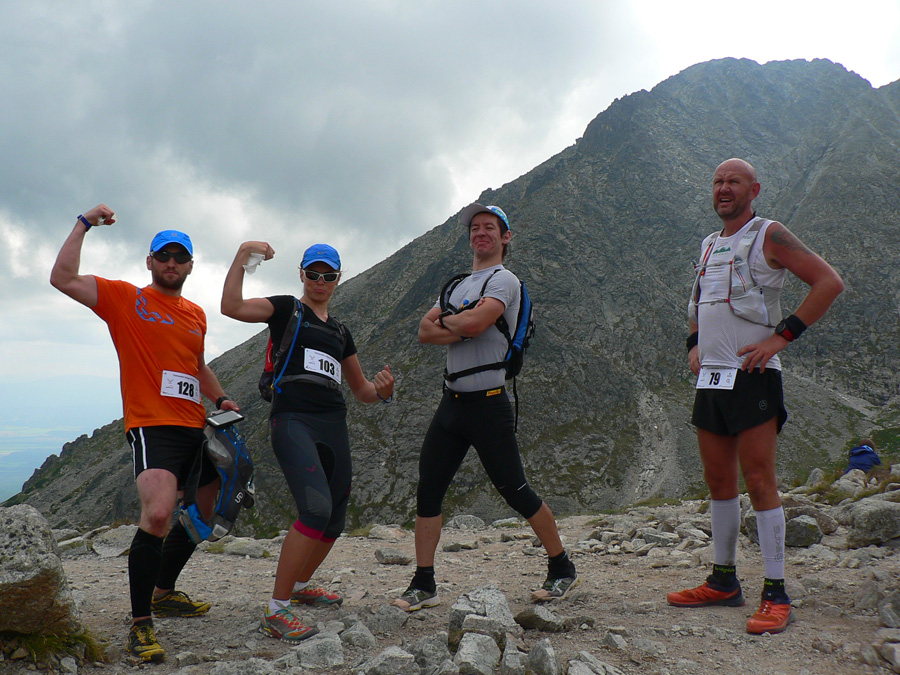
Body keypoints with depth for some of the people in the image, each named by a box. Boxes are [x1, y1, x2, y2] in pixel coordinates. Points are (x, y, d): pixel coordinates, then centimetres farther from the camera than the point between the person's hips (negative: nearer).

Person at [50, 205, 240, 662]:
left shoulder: (196, 314, 17)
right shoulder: (125, 298, 1)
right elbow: (63, 279, -11)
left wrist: (221, 398, 15)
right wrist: (84, 224, -9)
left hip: (195, 428, 8)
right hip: (152, 427, -8)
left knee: (205, 512, 18)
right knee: (158, 514, -28)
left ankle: (165, 592, 38)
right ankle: (141, 623, -14)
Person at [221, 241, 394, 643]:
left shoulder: (340, 331, 24)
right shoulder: (286, 309, 8)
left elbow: (361, 390, 25)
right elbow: (232, 307, -12)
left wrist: (382, 391, 4)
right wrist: (242, 256, -14)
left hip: (334, 425, 7)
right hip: (293, 419, -7)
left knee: (333, 523, 10)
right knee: (317, 508, -25)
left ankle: (299, 586, 37)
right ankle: (276, 612, -19)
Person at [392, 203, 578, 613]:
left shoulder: (503, 280, -5)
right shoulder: (459, 285, 20)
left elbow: (475, 323, -23)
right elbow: (425, 332, 7)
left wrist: (445, 319, -2)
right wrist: (461, 328, -10)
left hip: (487, 403, -7)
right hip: (452, 401, 7)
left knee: (515, 492, -2)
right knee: (428, 491, 2)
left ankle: (562, 570, 17)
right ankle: (423, 586, 10)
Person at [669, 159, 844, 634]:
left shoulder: (768, 235, -3)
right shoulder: (709, 246, 18)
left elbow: (829, 282, -11)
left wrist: (782, 336, -16)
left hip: (752, 376, -7)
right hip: (710, 377, 7)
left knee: (759, 480, -8)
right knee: (718, 480, 10)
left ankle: (776, 594, -1)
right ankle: (723, 581, 20)